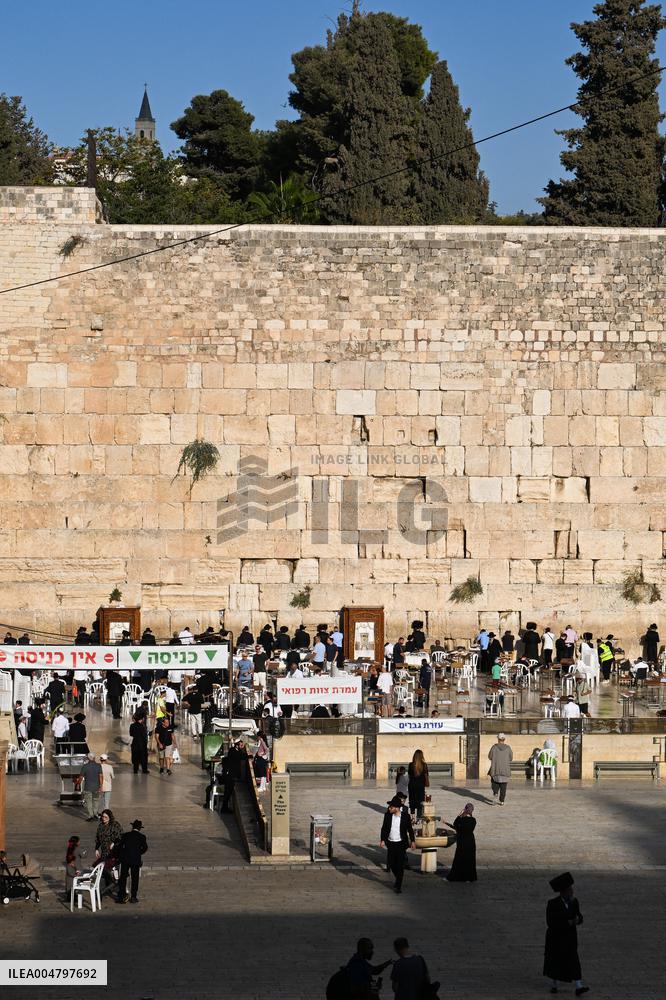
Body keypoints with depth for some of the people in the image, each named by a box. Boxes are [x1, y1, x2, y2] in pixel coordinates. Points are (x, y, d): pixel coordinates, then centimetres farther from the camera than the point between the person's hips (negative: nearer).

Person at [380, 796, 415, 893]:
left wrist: (412, 841, 4)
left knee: (400, 865, -2)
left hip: (401, 844, -3)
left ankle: (398, 886, 6)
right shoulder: (388, 815, -6)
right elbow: (384, 828, 2)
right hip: (390, 843, 3)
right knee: (391, 863, 9)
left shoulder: (405, 816, -12)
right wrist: (382, 840, -5)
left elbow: (410, 829, 1)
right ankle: (397, 879, 36)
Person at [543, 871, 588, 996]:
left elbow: (579, 917, 6)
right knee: (555, 962, 11)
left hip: (570, 938, 3)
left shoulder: (574, 902, -1)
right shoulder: (552, 904, -16)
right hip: (556, 938, -3)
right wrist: (568, 922, -25)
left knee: (574, 961, -8)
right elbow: (550, 923, -21)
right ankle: (554, 985, 30)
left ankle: (579, 987, -15)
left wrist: (578, 919, -18)